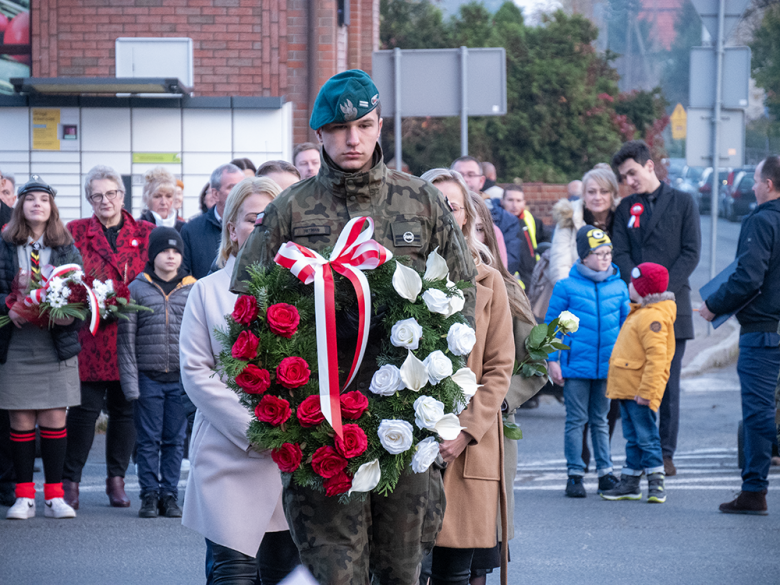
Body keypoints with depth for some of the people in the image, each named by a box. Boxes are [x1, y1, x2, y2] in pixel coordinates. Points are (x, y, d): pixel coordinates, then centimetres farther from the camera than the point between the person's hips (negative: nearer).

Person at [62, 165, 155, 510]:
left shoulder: (145, 233, 9)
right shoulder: (76, 232, 6)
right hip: (90, 335, -2)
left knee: (124, 409, 6)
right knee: (85, 408, -4)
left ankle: (116, 479, 16)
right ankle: (70, 481, 5)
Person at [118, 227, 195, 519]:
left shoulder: (193, 290, 6)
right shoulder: (136, 289, 2)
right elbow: (126, 339, 2)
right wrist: (130, 382, -5)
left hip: (180, 378, 1)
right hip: (148, 377, -1)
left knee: (175, 439, 6)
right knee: (148, 440, 2)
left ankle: (170, 494, 13)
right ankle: (149, 495, 10)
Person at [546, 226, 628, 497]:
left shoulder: (618, 287, 4)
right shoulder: (567, 286, -5)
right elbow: (552, 323, 0)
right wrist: (552, 359, -3)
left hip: (607, 367, 3)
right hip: (576, 365, -3)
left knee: (600, 419, 13)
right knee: (576, 420, 2)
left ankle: (605, 473, 17)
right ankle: (575, 475, 7)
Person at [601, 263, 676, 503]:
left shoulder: (654, 317, -17)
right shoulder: (639, 312, 16)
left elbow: (657, 358, -24)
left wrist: (647, 391, -26)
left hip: (640, 391, -10)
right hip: (627, 389, 10)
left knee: (646, 437, -6)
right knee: (633, 438, 15)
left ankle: (656, 484, -1)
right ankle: (630, 483, 20)